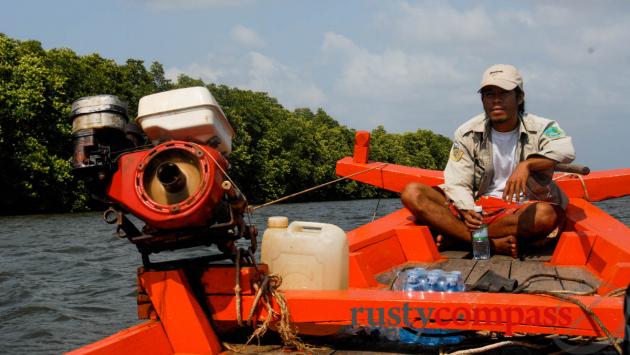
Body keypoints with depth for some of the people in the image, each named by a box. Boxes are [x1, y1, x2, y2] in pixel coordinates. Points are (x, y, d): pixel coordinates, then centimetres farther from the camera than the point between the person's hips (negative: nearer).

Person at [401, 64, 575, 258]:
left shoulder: (540, 128, -1)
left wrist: (527, 165, -40)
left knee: (548, 214, -38)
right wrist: (467, 211, -26)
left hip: (521, 211, -2)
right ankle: (493, 244, -30)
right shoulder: (467, 134, 3)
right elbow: (457, 183, -3)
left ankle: (454, 237, -27)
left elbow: (566, 150, -23)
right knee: (412, 193, -19)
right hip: (476, 204, 2)